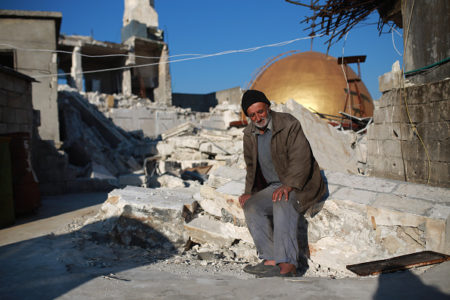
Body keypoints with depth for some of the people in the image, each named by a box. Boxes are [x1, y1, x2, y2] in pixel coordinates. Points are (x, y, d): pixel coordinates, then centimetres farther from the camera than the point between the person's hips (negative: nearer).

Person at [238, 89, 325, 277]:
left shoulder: (289, 124, -13)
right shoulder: (249, 134, 7)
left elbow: (301, 160, -20)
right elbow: (251, 167, 17)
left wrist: (289, 185, -34)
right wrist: (250, 191, 2)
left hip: (301, 184, -6)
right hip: (274, 186, 6)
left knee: (282, 202, -36)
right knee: (251, 206, -20)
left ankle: (287, 264, -38)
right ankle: (271, 259, -24)